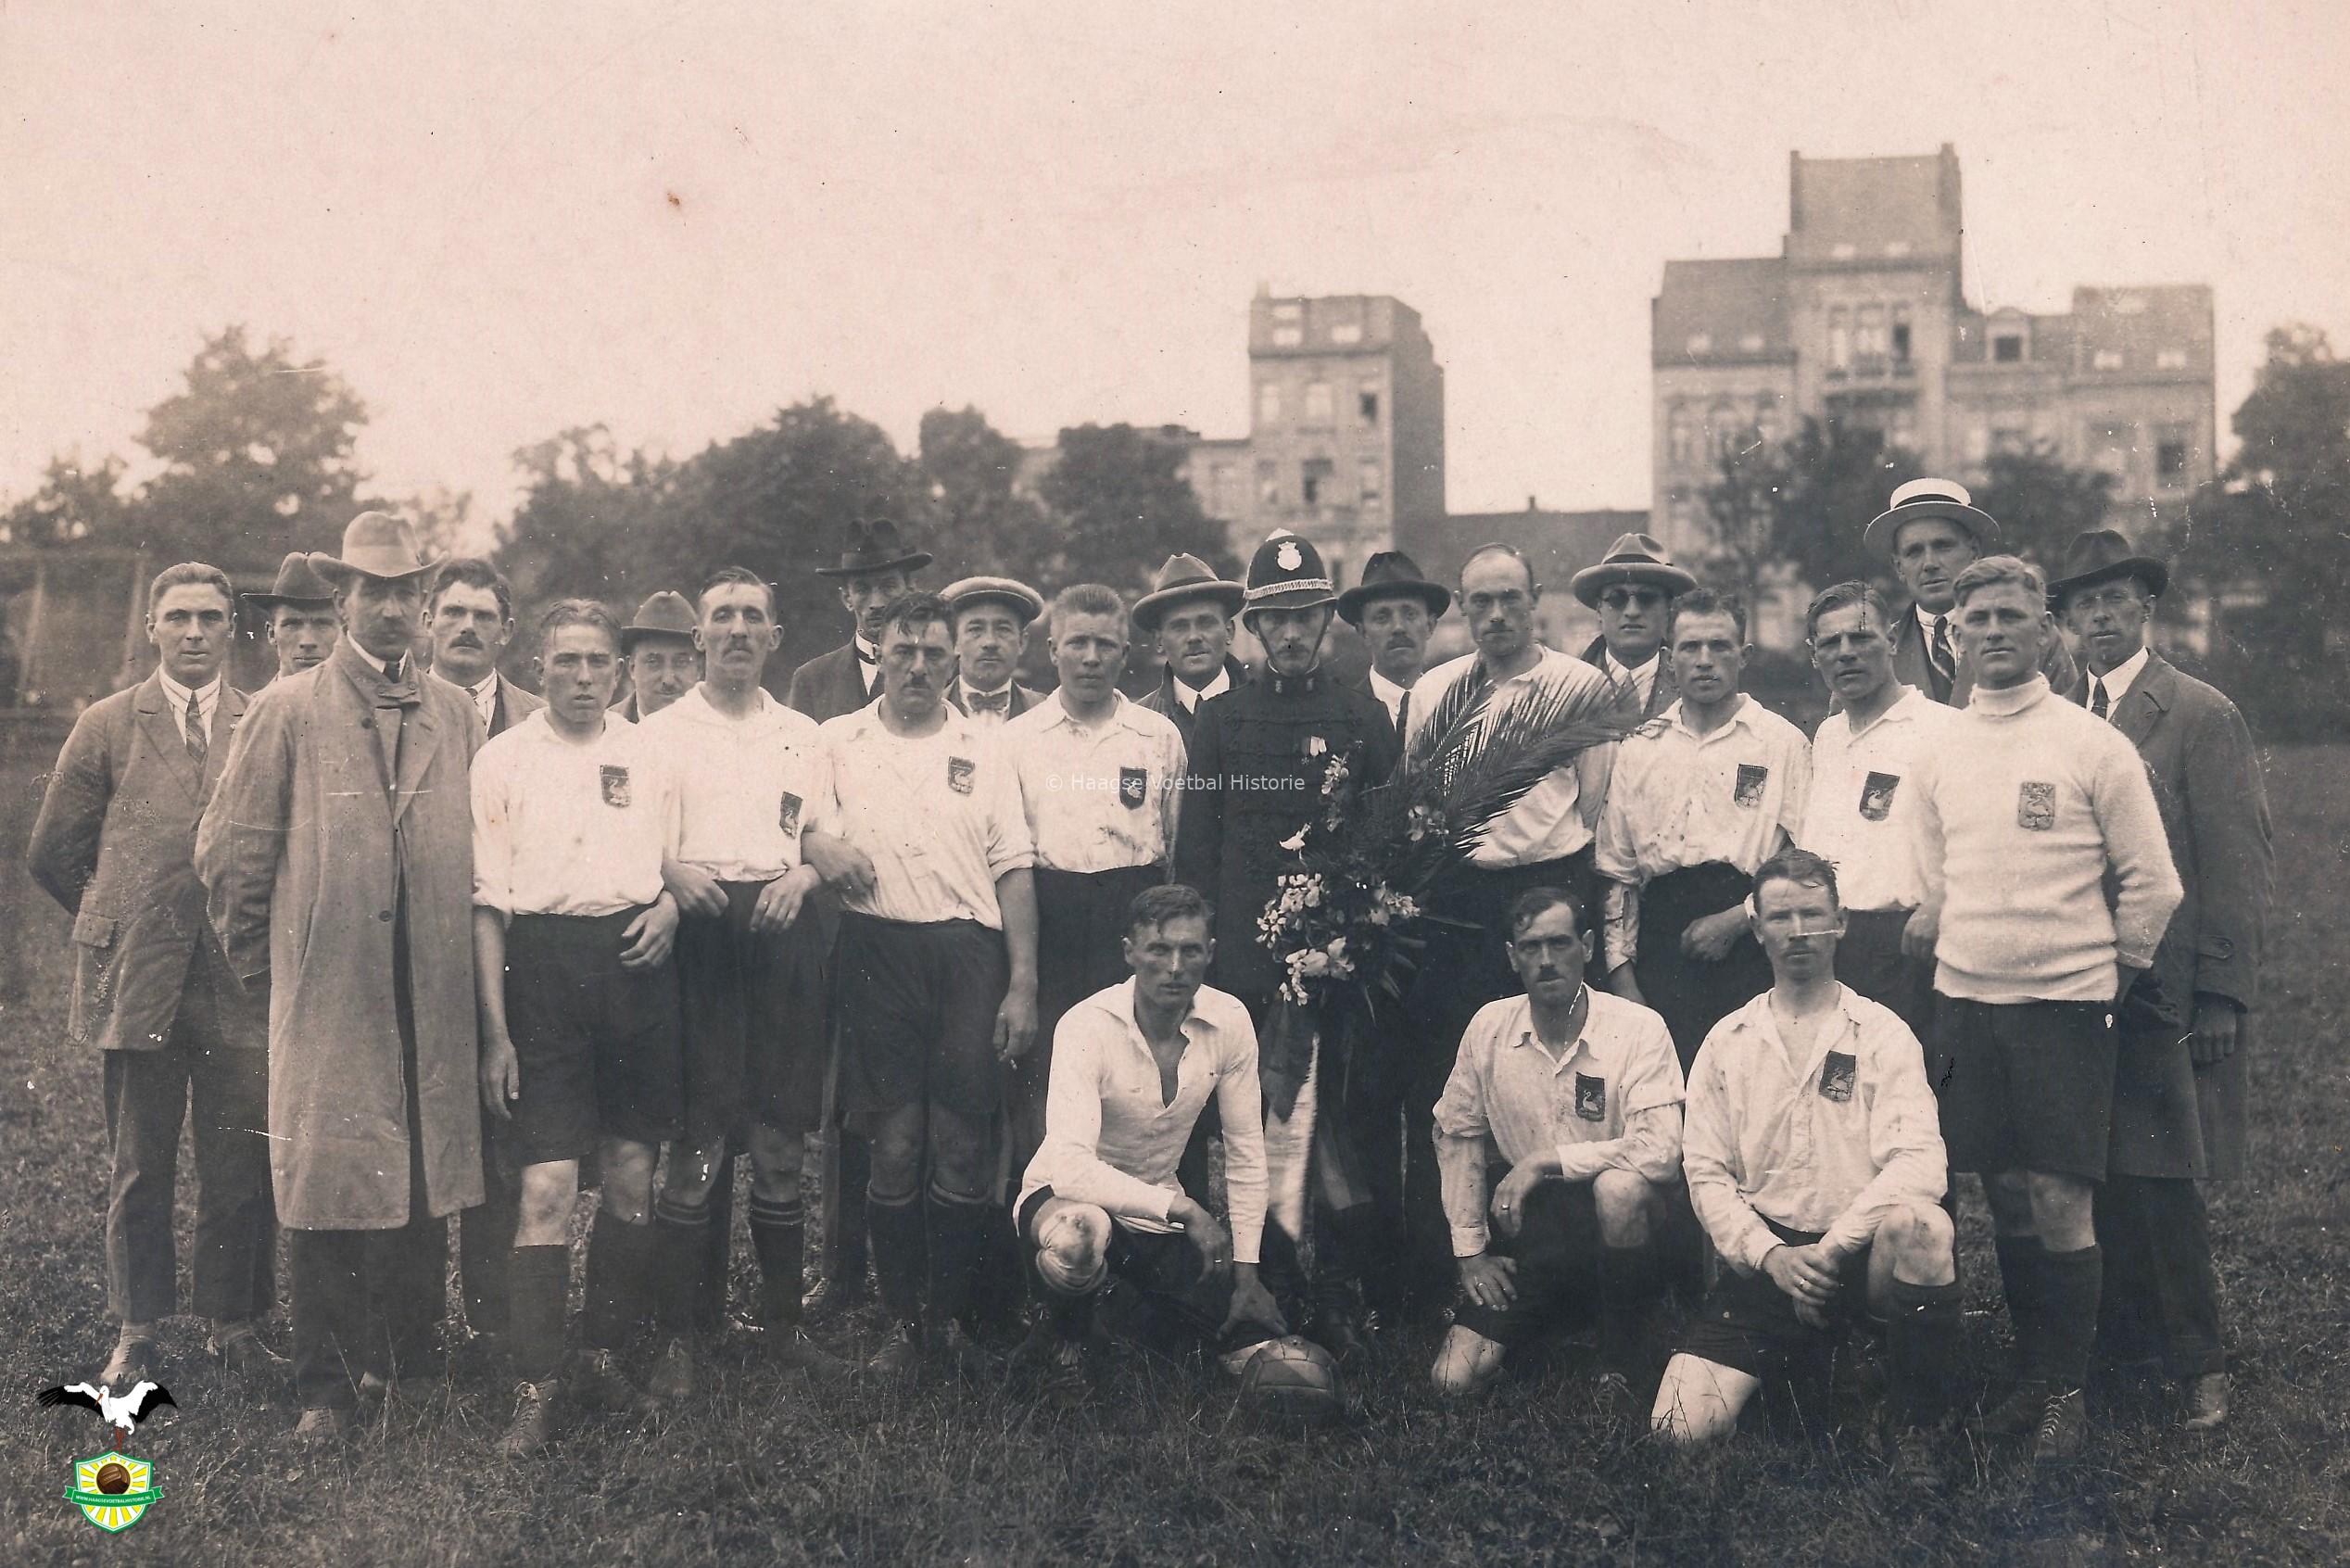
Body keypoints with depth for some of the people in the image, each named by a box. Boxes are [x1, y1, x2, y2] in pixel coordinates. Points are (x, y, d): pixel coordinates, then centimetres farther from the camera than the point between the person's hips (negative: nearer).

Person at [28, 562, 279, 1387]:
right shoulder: (107, 726, 6)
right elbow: (51, 852, 11)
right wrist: (119, 920, 11)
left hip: (242, 978, 0)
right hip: (136, 980, 0)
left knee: (243, 1165, 3)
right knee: (138, 1167, 8)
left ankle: (233, 1324, 17)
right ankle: (137, 1332, 19)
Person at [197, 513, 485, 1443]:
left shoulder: (457, 716, 10)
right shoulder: (287, 713, 0)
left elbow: (482, 844, 16)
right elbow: (230, 850, 3)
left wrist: (463, 941, 12)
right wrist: (259, 962, 7)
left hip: (433, 994, 3)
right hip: (327, 991, -3)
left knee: (427, 1180, 8)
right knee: (326, 1185, 1)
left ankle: (406, 1361, 22)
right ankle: (325, 1385, 12)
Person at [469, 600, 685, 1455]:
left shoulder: (649, 754, 12)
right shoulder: (501, 760, 3)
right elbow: (487, 901, 1)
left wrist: (669, 906, -2)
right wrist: (495, 1030, -5)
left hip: (635, 962, 3)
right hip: (543, 962, -3)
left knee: (631, 1176, 6)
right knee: (547, 1185, -8)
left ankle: (606, 1352, 23)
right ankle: (536, 1384, 0)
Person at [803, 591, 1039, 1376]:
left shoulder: (983, 751, 14)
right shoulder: (838, 741, 13)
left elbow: (1014, 870, 9)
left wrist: (1023, 985, 1)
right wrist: (823, 847, -17)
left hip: (969, 953, 1)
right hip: (878, 950, 0)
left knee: (964, 1147, -3)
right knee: (894, 1144, -2)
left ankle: (952, 1319, 9)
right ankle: (902, 1320, 10)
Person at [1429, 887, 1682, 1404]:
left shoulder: (1637, 1028, -13)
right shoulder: (1489, 1027, -2)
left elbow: (1661, 1149, -25)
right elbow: (1457, 1136, 10)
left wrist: (1546, 1159, -22)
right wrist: (1471, 1250, 6)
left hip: (1612, 1225, -3)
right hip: (1531, 1231, 3)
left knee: (1619, 1186, -39)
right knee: (1453, 1377, -12)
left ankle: (1621, 1358, -14)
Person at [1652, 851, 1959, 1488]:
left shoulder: (1883, 1034, 2)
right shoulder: (1727, 1043, 10)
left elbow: (1917, 1161, -12)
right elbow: (1705, 1172, 5)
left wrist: (1831, 1246, -22)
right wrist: (1771, 1254, -11)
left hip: (1861, 1250, -1)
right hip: (1764, 1258, 2)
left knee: (1919, 1225, -38)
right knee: (1683, 1423, -18)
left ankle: (1916, 1428, -15)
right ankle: (1790, 1364, 17)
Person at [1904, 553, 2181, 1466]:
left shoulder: (2093, 745, -5)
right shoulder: (1936, 754, 7)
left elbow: (2152, 885, 0)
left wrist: (2113, 977, 4)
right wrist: (1930, 945, 12)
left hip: (2064, 1003, -4)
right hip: (1966, 1003, 4)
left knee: (2060, 1201, -6)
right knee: (2005, 1197, 8)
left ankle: (2066, 1393, 8)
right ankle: (2033, 1376, 21)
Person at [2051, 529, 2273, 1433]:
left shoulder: (2202, 716, -4)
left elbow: (2241, 864, -7)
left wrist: (2222, 996, -11)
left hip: (2163, 992, -5)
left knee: (2157, 1179, -3)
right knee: (2098, 1179, 7)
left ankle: (2199, 1362, 12)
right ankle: (2122, 1342, 20)